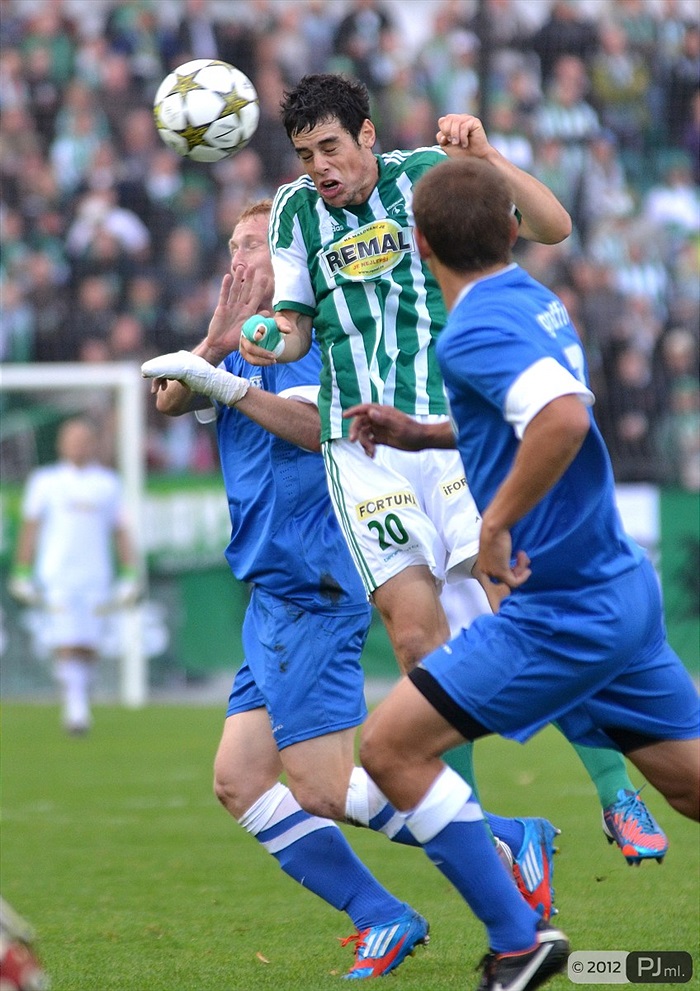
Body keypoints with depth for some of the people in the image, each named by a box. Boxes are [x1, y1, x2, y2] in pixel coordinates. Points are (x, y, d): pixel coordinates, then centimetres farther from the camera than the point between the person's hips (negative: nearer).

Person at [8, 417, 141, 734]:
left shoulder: (108, 483, 11)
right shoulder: (44, 481, 8)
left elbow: (121, 533, 13)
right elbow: (29, 529, 10)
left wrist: (129, 577, 7)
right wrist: (22, 575, 4)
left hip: (96, 578, 2)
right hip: (56, 576, -2)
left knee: (88, 649, 0)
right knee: (66, 646, -14)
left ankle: (77, 706, 15)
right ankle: (75, 708, -17)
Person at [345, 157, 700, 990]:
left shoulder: (476, 329, -17)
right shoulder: (535, 303, 11)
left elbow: (564, 418, -35)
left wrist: (497, 524, -26)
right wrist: (422, 435, 22)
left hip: (560, 609, -9)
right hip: (618, 587, 9)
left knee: (390, 746, -5)